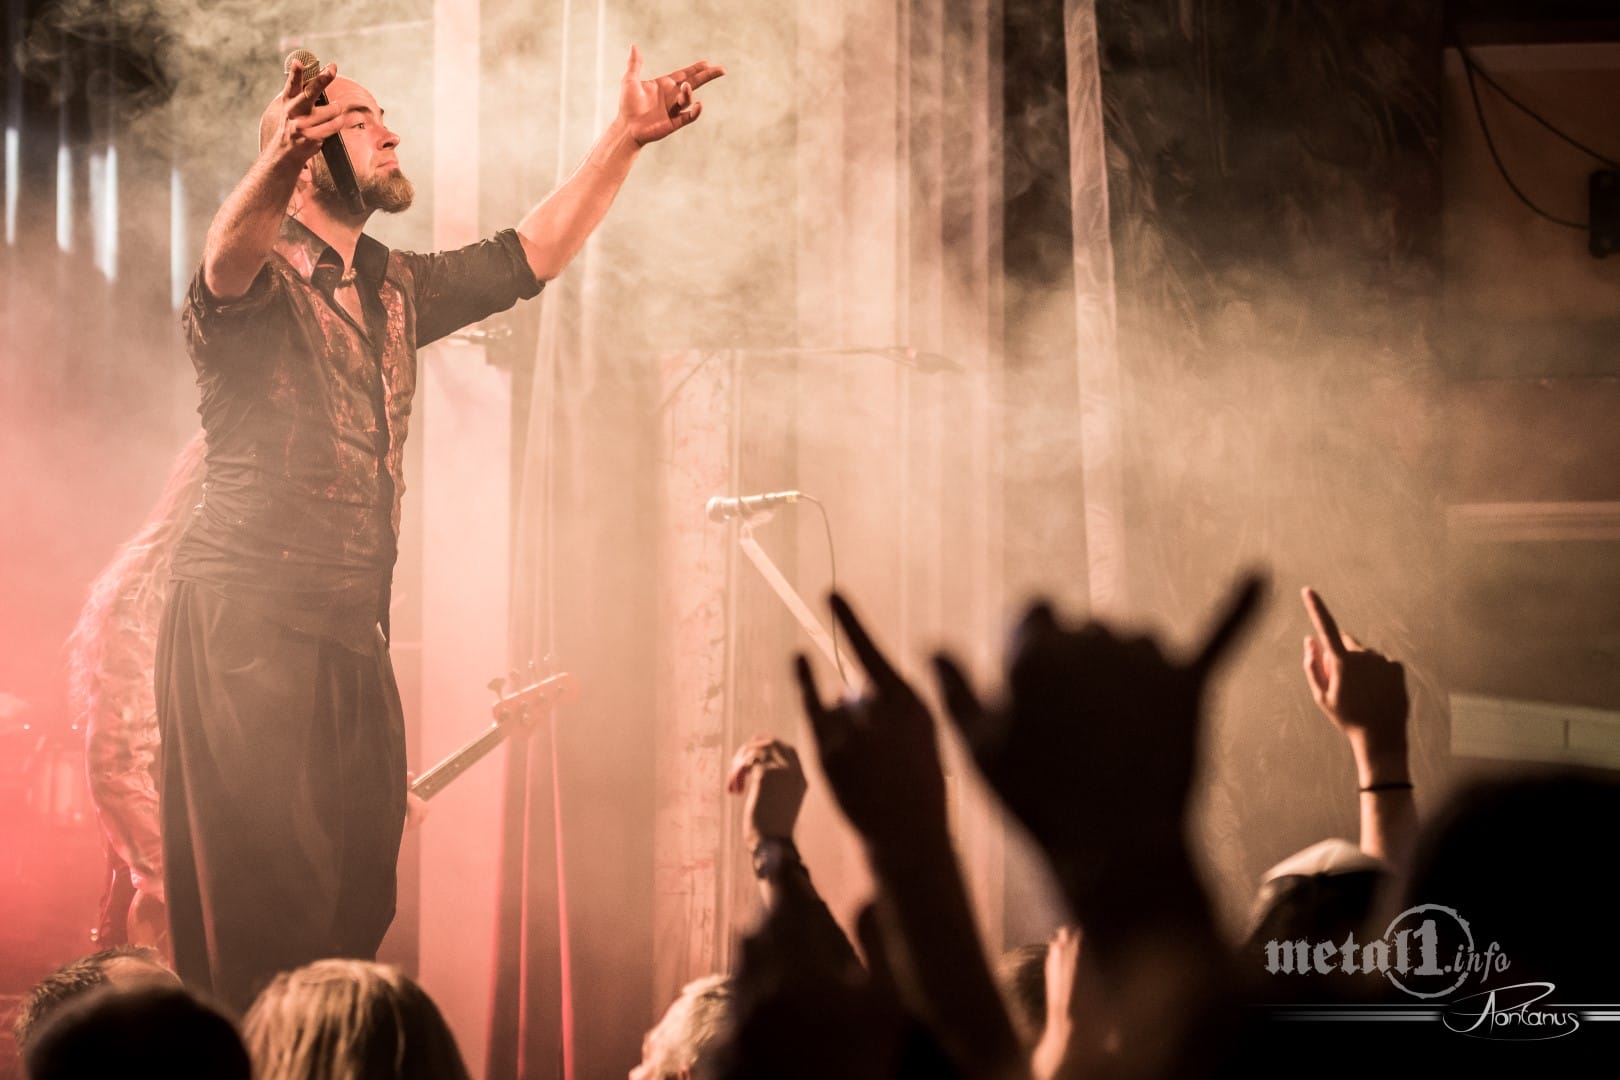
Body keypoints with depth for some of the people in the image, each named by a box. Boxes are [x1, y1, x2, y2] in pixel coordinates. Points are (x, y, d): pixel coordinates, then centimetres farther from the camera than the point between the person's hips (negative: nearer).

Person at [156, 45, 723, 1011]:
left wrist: (625, 139, 14)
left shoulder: (396, 291, 18)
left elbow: (526, 258, 24)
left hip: (353, 638, 8)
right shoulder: (256, 284, -7)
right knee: (266, 918, -13)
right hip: (246, 624, -8)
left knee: (361, 903, 6)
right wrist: (278, 161, -53)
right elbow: (229, 259, -31)